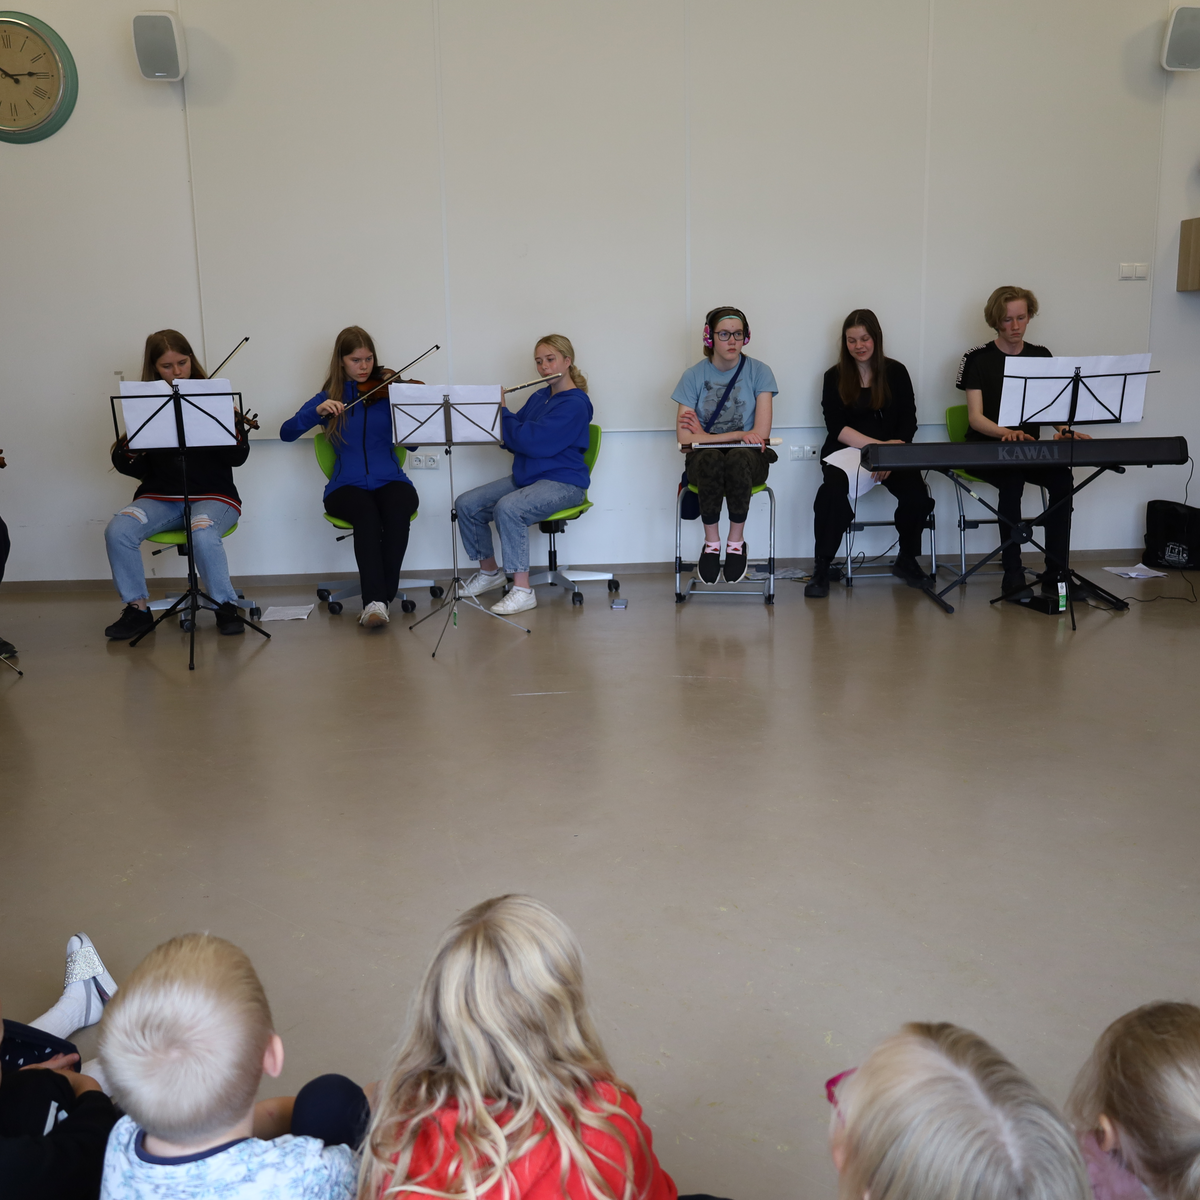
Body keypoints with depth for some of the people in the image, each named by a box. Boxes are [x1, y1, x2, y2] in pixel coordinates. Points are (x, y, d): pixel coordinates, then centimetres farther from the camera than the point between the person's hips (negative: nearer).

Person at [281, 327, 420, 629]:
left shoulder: (386, 391, 8)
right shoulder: (328, 398, 10)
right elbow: (286, 433, -1)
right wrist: (317, 411, -18)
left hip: (390, 481, 0)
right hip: (348, 486, 0)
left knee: (397, 511, -34)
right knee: (367, 515, -35)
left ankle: (380, 598, -24)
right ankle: (376, 600, -38)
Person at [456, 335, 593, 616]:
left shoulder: (575, 404, -13)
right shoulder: (539, 397, 15)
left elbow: (531, 441, -23)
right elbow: (512, 439, 14)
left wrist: (500, 410, -13)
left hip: (562, 483, -9)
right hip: (526, 477, 9)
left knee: (508, 508, -35)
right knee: (466, 504, -6)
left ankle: (523, 591, -28)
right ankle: (489, 572, 14)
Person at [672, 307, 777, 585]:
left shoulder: (759, 372, 0)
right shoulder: (694, 375, 1)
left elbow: (760, 433, -9)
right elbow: (684, 437, -8)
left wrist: (705, 436, -6)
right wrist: (739, 435, -11)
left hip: (749, 458, 0)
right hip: (704, 461, 0)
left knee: (738, 457, -37)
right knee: (711, 458, -36)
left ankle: (736, 541, -20)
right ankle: (711, 542, -20)